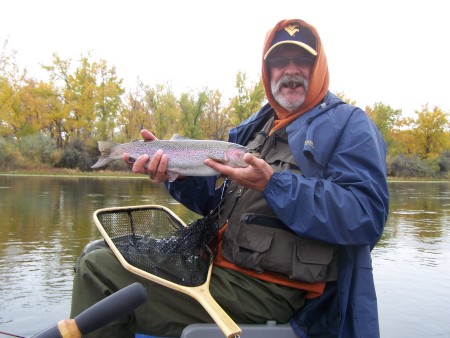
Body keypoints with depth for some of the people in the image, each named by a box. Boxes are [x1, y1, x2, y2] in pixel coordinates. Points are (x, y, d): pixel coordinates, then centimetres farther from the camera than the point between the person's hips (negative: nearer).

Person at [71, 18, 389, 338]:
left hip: (268, 287, -7)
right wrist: (178, 174, -4)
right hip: (218, 262, 7)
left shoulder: (348, 124, -3)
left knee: (99, 270, -15)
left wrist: (273, 184, -26)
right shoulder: (256, 126, 17)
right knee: (97, 261, 5)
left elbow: (368, 216, -18)